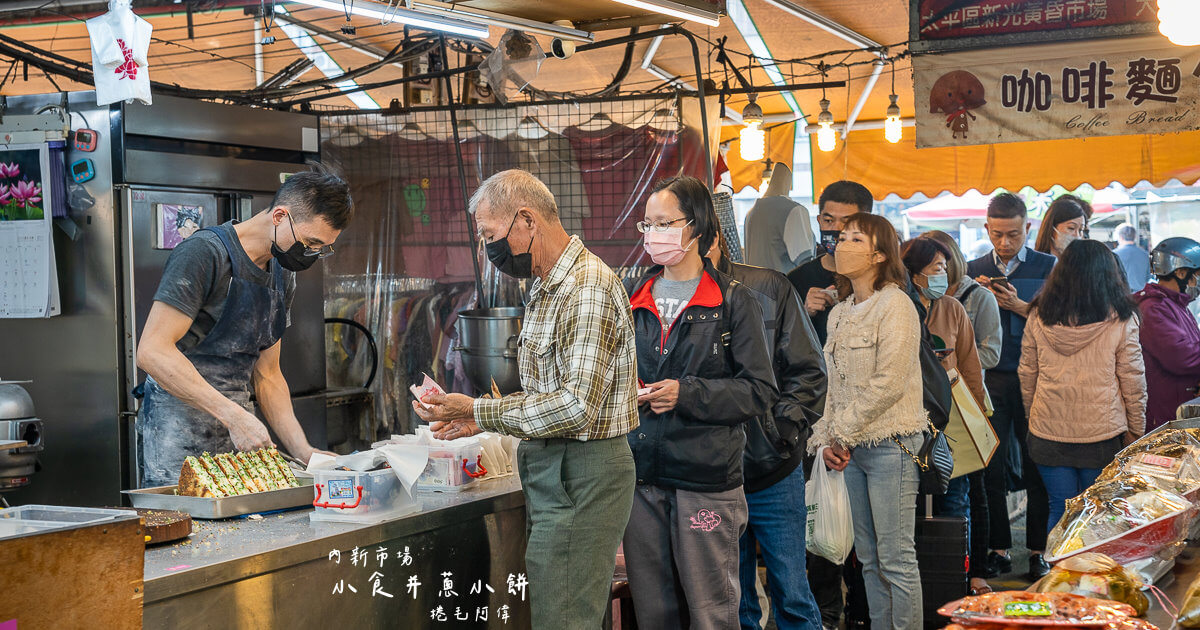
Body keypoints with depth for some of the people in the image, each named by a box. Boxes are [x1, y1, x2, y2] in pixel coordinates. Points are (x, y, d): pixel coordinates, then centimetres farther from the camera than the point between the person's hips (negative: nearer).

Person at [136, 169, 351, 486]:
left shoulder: (283, 276, 12)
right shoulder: (204, 253, -14)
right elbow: (152, 351, -21)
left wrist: (303, 450, 4)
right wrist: (232, 414, -25)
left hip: (239, 437, 7)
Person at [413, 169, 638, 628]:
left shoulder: (588, 289, -17)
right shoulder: (546, 289, 16)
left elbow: (577, 405, -24)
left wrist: (479, 412, -17)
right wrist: (482, 419, 11)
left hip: (580, 478, -10)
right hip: (552, 472, 10)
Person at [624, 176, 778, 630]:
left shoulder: (733, 302, -2)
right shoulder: (633, 301, 12)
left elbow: (759, 392, -6)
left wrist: (686, 393, -15)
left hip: (707, 478, -4)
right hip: (641, 479, 4)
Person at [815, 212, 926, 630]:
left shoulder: (895, 306, -9)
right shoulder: (840, 313, 14)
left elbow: (888, 384, -16)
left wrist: (842, 431, -11)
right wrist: (827, 437, 2)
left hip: (890, 445, -7)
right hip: (852, 449, 8)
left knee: (896, 559, -5)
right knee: (869, 560, 11)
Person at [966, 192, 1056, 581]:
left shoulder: (1048, 267, 4)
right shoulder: (974, 271, 10)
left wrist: (1019, 306, -15)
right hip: (989, 380, 2)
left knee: (1036, 469, 0)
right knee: (991, 469, 1)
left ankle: (1038, 551, 10)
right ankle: (999, 549, 11)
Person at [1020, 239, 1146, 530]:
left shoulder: (1039, 316, 0)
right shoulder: (1121, 320, -7)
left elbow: (1027, 374, 7)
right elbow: (1133, 379, -2)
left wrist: (1032, 416, 20)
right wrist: (1136, 429, 9)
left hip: (1048, 432, 2)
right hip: (1102, 433, -2)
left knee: (1060, 510, 9)